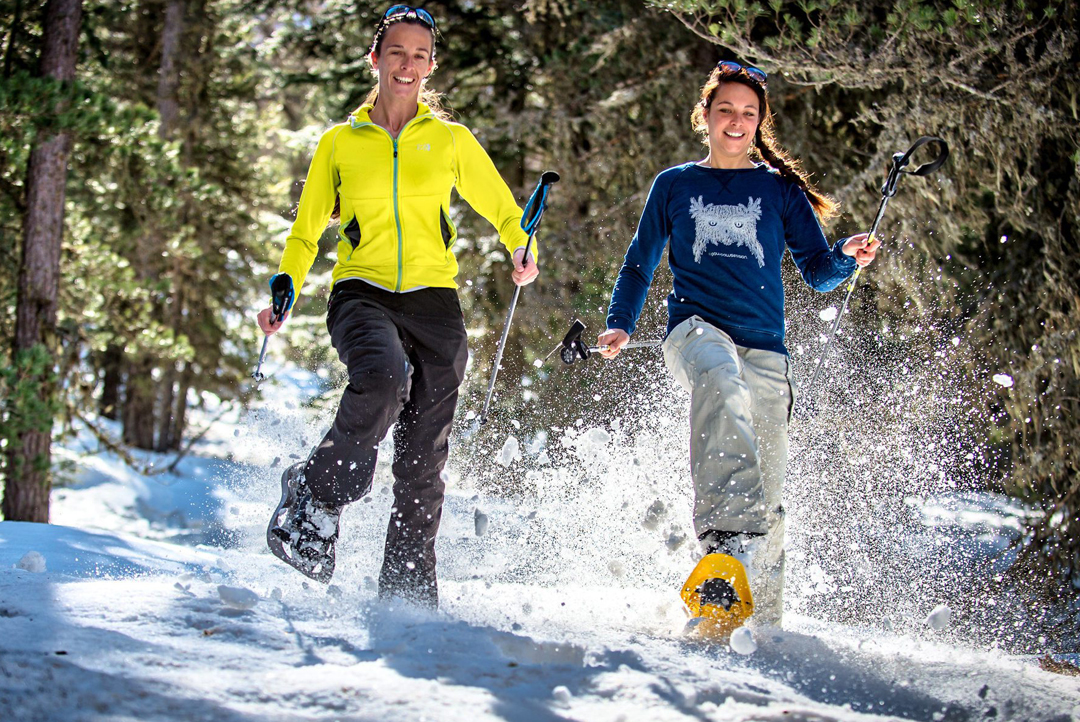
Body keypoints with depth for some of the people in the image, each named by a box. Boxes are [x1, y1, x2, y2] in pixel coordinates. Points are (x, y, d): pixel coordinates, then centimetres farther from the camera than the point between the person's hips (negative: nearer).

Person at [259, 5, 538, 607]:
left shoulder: (451, 140, 12)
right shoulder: (341, 142, 12)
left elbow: (500, 208, 20)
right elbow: (307, 230, 17)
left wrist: (521, 251, -1)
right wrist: (286, 287, 1)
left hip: (433, 297, 1)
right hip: (362, 292, -1)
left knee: (424, 462, -3)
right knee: (383, 376, -35)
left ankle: (408, 592, 6)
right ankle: (317, 495, -16)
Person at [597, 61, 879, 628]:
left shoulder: (780, 190, 15)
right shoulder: (673, 186, 15)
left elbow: (817, 272, 12)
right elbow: (639, 265, 22)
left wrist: (846, 258, -10)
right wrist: (619, 324, 6)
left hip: (764, 345, 2)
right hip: (696, 328, -2)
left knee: (767, 485, -4)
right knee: (721, 379, -39)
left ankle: (763, 620, 7)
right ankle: (728, 534, -53)